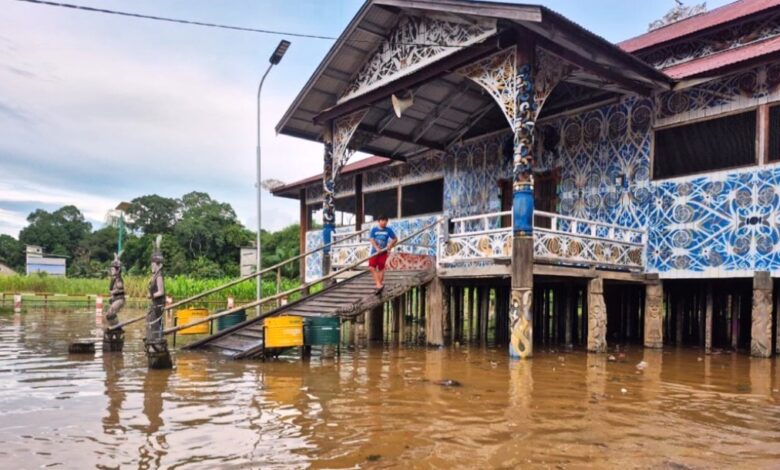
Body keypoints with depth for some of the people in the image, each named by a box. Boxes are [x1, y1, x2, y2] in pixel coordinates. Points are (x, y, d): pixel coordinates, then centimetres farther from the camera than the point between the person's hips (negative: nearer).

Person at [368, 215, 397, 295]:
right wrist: (377, 248, -24)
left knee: (381, 268, 5)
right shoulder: (374, 229, -3)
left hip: (383, 252, 0)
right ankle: (379, 285, -10)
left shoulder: (388, 230, -1)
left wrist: (390, 245, -11)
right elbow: (371, 239, -10)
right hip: (374, 251, 1)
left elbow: (395, 239, 7)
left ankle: (379, 284, 15)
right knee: (372, 267, -11)